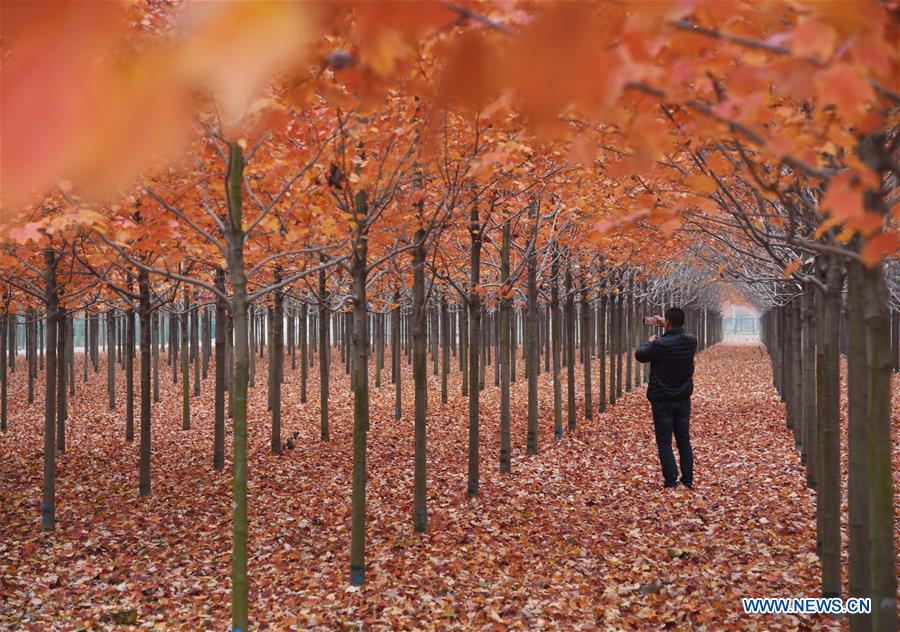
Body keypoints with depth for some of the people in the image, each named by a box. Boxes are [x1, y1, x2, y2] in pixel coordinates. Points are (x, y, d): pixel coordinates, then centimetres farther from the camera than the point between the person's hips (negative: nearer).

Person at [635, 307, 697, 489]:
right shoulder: (691, 341, -4)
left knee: (664, 443, 1)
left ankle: (670, 481, -3)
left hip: (662, 400, -5)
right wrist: (665, 325, 26)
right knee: (684, 440, 13)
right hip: (683, 399, 5)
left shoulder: (660, 345, -22)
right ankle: (688, 480, 15)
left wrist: (649, 342, 12)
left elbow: (639, 355, -5)